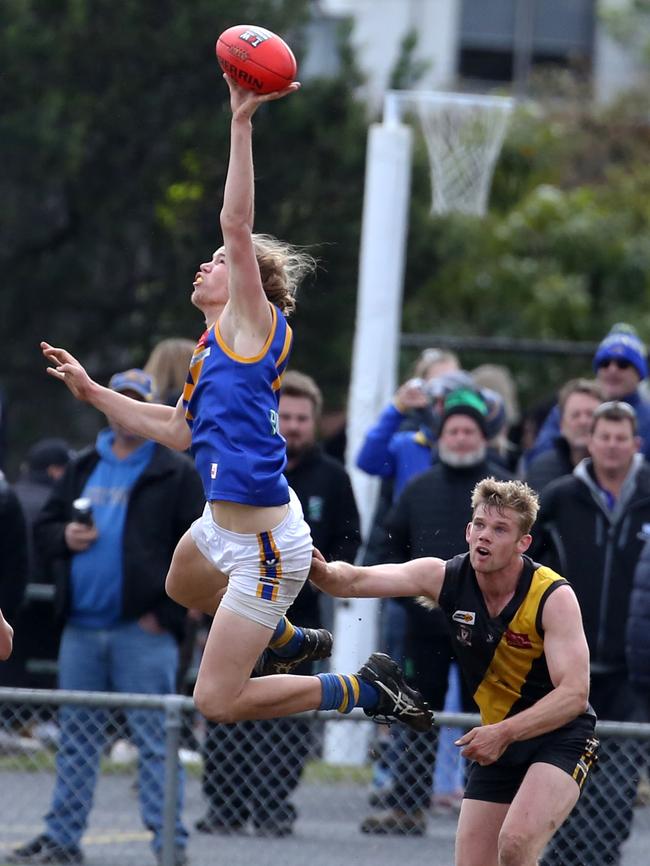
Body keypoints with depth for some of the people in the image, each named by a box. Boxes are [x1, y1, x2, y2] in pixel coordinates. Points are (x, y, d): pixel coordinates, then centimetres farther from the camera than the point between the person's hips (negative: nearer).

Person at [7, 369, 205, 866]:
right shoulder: (83, 470, 16)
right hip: (81, 629, 5)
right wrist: (65, 537, -3)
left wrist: (166, 609, -13)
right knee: (76, 737, 11)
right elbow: (43, 528, 20)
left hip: (143, 632, -5)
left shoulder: (176, 475, 0)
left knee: (156, 738, -6)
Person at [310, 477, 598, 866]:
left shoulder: (554, 597, -20)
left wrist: (504, 733, -37)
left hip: (560, 735, -6)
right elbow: (357, 580, -14)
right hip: (498, 740, 6)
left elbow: (574, 694, -26)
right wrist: (323, 572, -38)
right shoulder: (445, 577, -8)